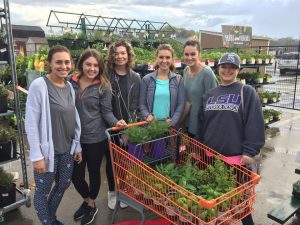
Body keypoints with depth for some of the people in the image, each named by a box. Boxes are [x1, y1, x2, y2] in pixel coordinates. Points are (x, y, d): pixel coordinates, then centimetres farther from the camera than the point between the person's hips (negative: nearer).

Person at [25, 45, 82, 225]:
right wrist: (36, 155, -16)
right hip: (47, 150, -6)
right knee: (43, 191, 11)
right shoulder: (39, 85, -16)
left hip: (67, 149, 7)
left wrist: (77, 146, 11)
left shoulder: (69, 86, 3)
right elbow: (31, 123, -15)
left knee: (64, 185, 20)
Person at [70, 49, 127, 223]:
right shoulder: (71, 82, -1)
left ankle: (92, 206, 40)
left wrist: (116, 122, -25)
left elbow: (106, 112, -6)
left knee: (94, 172, 14)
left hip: (96, 138, -3)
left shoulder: (103, 87, -9)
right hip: (75, 137, 3)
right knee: (76, 174, 11)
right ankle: (86, 200, 42)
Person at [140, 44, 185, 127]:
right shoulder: (146, 79, 3)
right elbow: (142, 103, 3)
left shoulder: (178, 80, 4)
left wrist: (172, 122, -12)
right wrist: (147, 116, -15)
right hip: (151, 124, 0)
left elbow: (180, 104, 0)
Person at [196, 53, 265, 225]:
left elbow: (255, 124, -11)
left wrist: (250, 151, -16)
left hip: (236, 157, -5)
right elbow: (201, 124, 14)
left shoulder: (247, 92, -5)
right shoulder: (209, 95, 10)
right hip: (210, 156, 5)